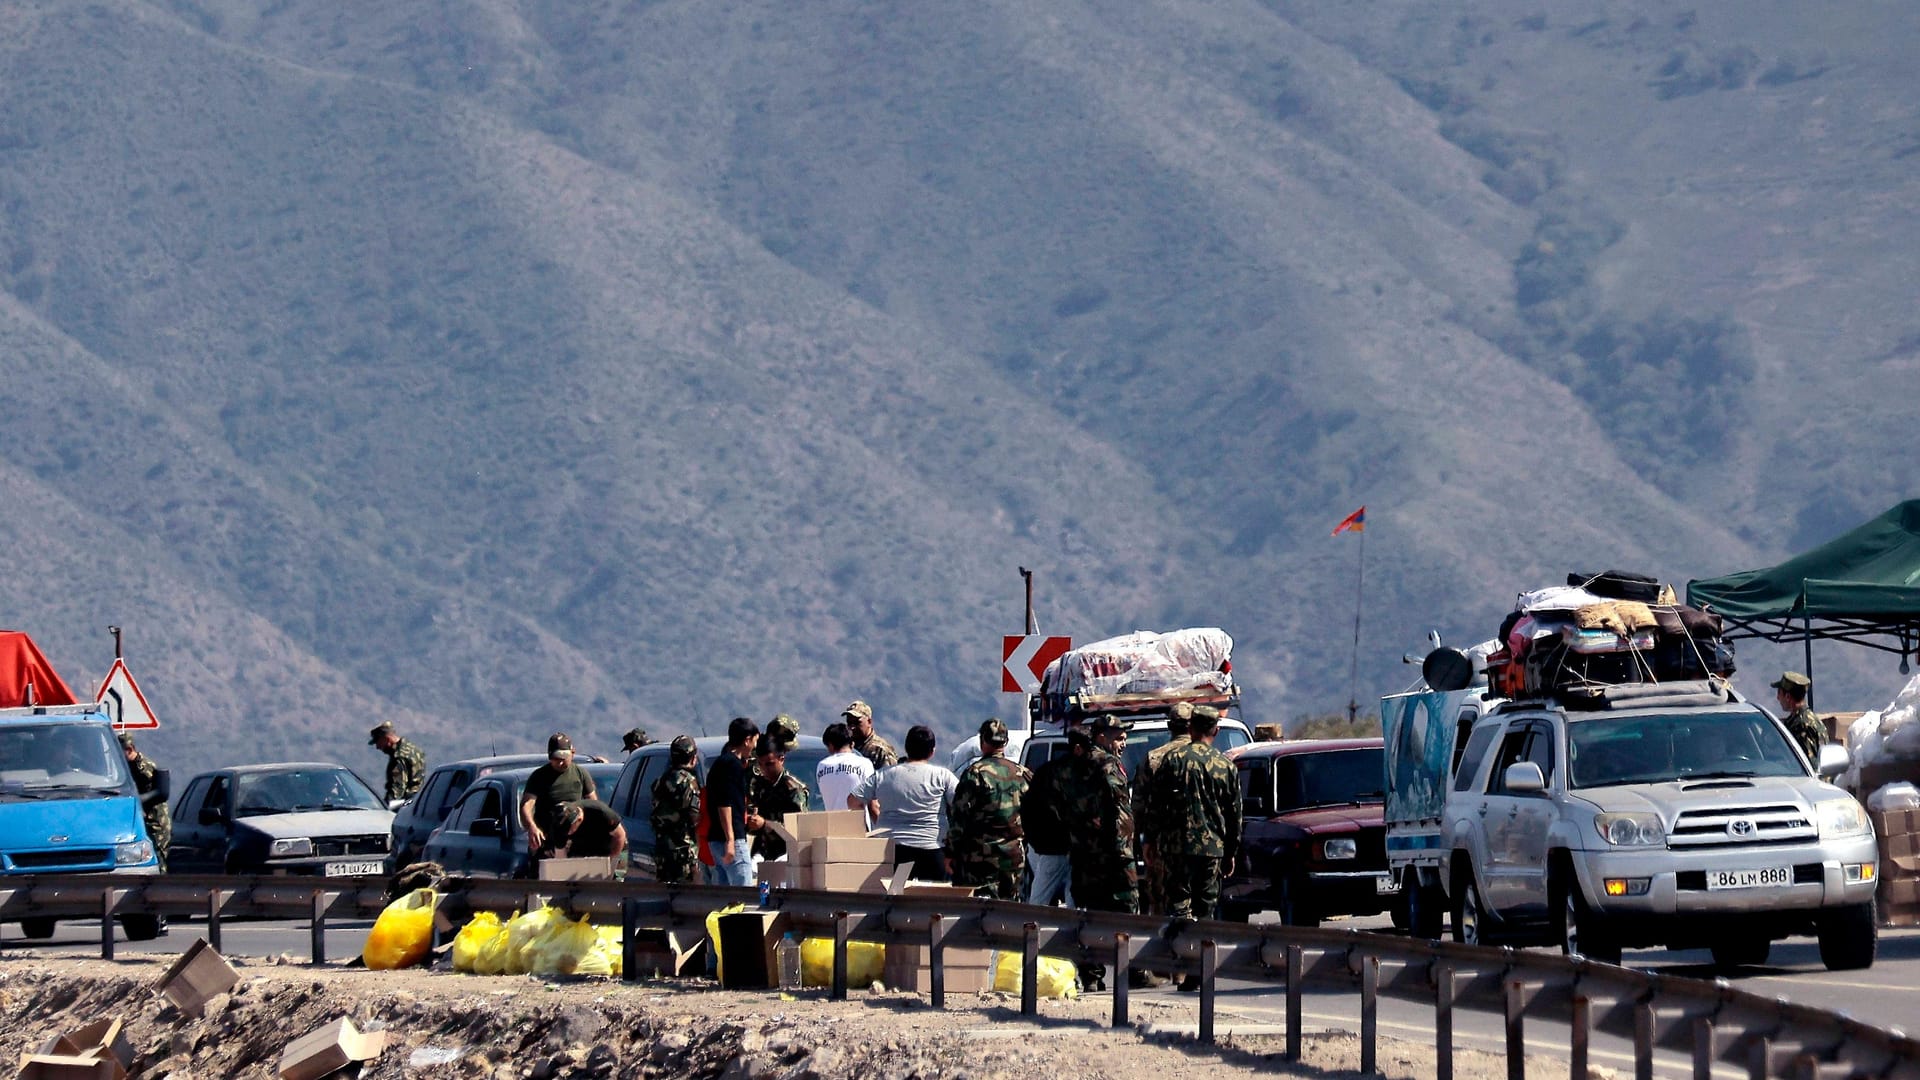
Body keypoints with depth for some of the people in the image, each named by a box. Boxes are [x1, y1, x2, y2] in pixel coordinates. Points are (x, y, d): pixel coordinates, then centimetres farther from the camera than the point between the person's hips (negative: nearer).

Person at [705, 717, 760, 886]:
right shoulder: (732, 764, -11)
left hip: (715, 840, 10)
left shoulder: (719, 762, 19)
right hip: (733, 839, -10)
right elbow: (724, 804, -19)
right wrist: (730, 839, -22)